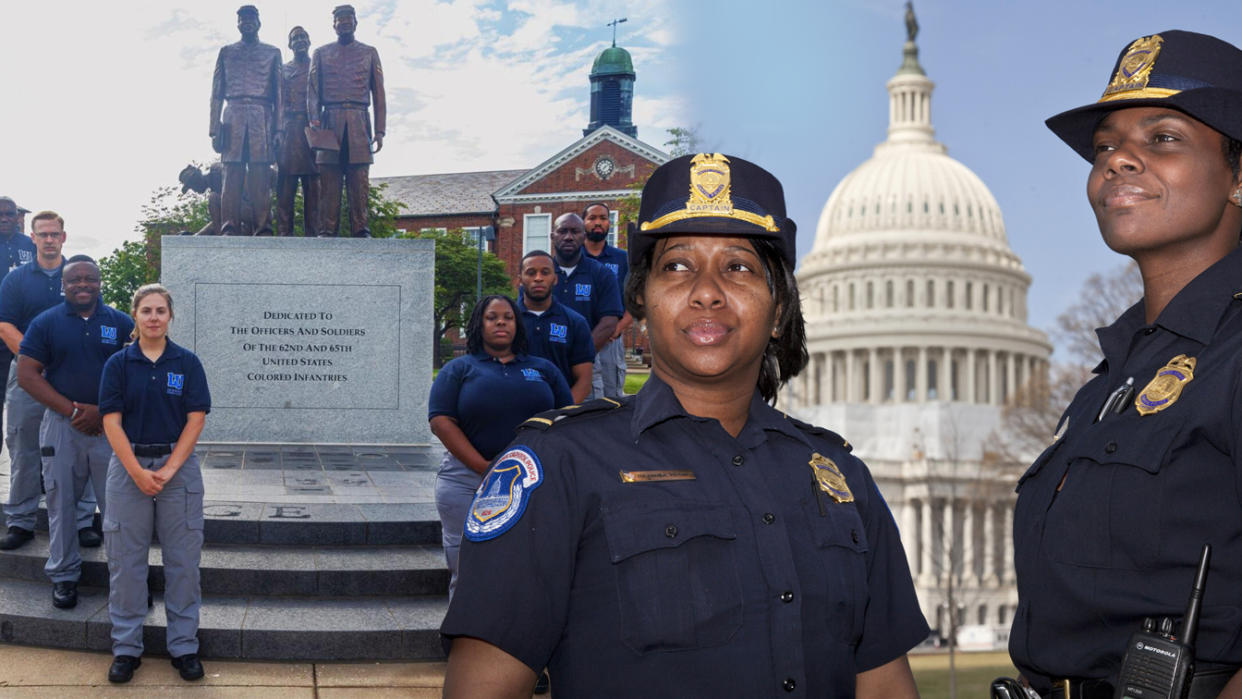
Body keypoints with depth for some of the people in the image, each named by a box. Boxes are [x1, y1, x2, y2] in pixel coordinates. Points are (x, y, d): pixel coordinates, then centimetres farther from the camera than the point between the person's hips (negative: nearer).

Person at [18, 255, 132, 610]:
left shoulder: (121, 324, 4)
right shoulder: (46, 323, 4)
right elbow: (27, 375, -2)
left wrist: (101, 411, -11)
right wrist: (72, 409, -10)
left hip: (110, 425, 0)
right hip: (61, 425, 1)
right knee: (61, 502, 7)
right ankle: (63, 576, 18)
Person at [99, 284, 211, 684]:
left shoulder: (187, 363, 3)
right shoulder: (118, 364, 3)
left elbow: (195, 420, -2)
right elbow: (112, 422, -3)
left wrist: (169, 469, -11)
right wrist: (138, 472, -12)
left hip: (178, 466, 0)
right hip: (128, 466, 0)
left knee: (183, 560, 3)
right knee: (126, 559, 4)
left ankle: (184, 646, 12)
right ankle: (126, 647, 13)